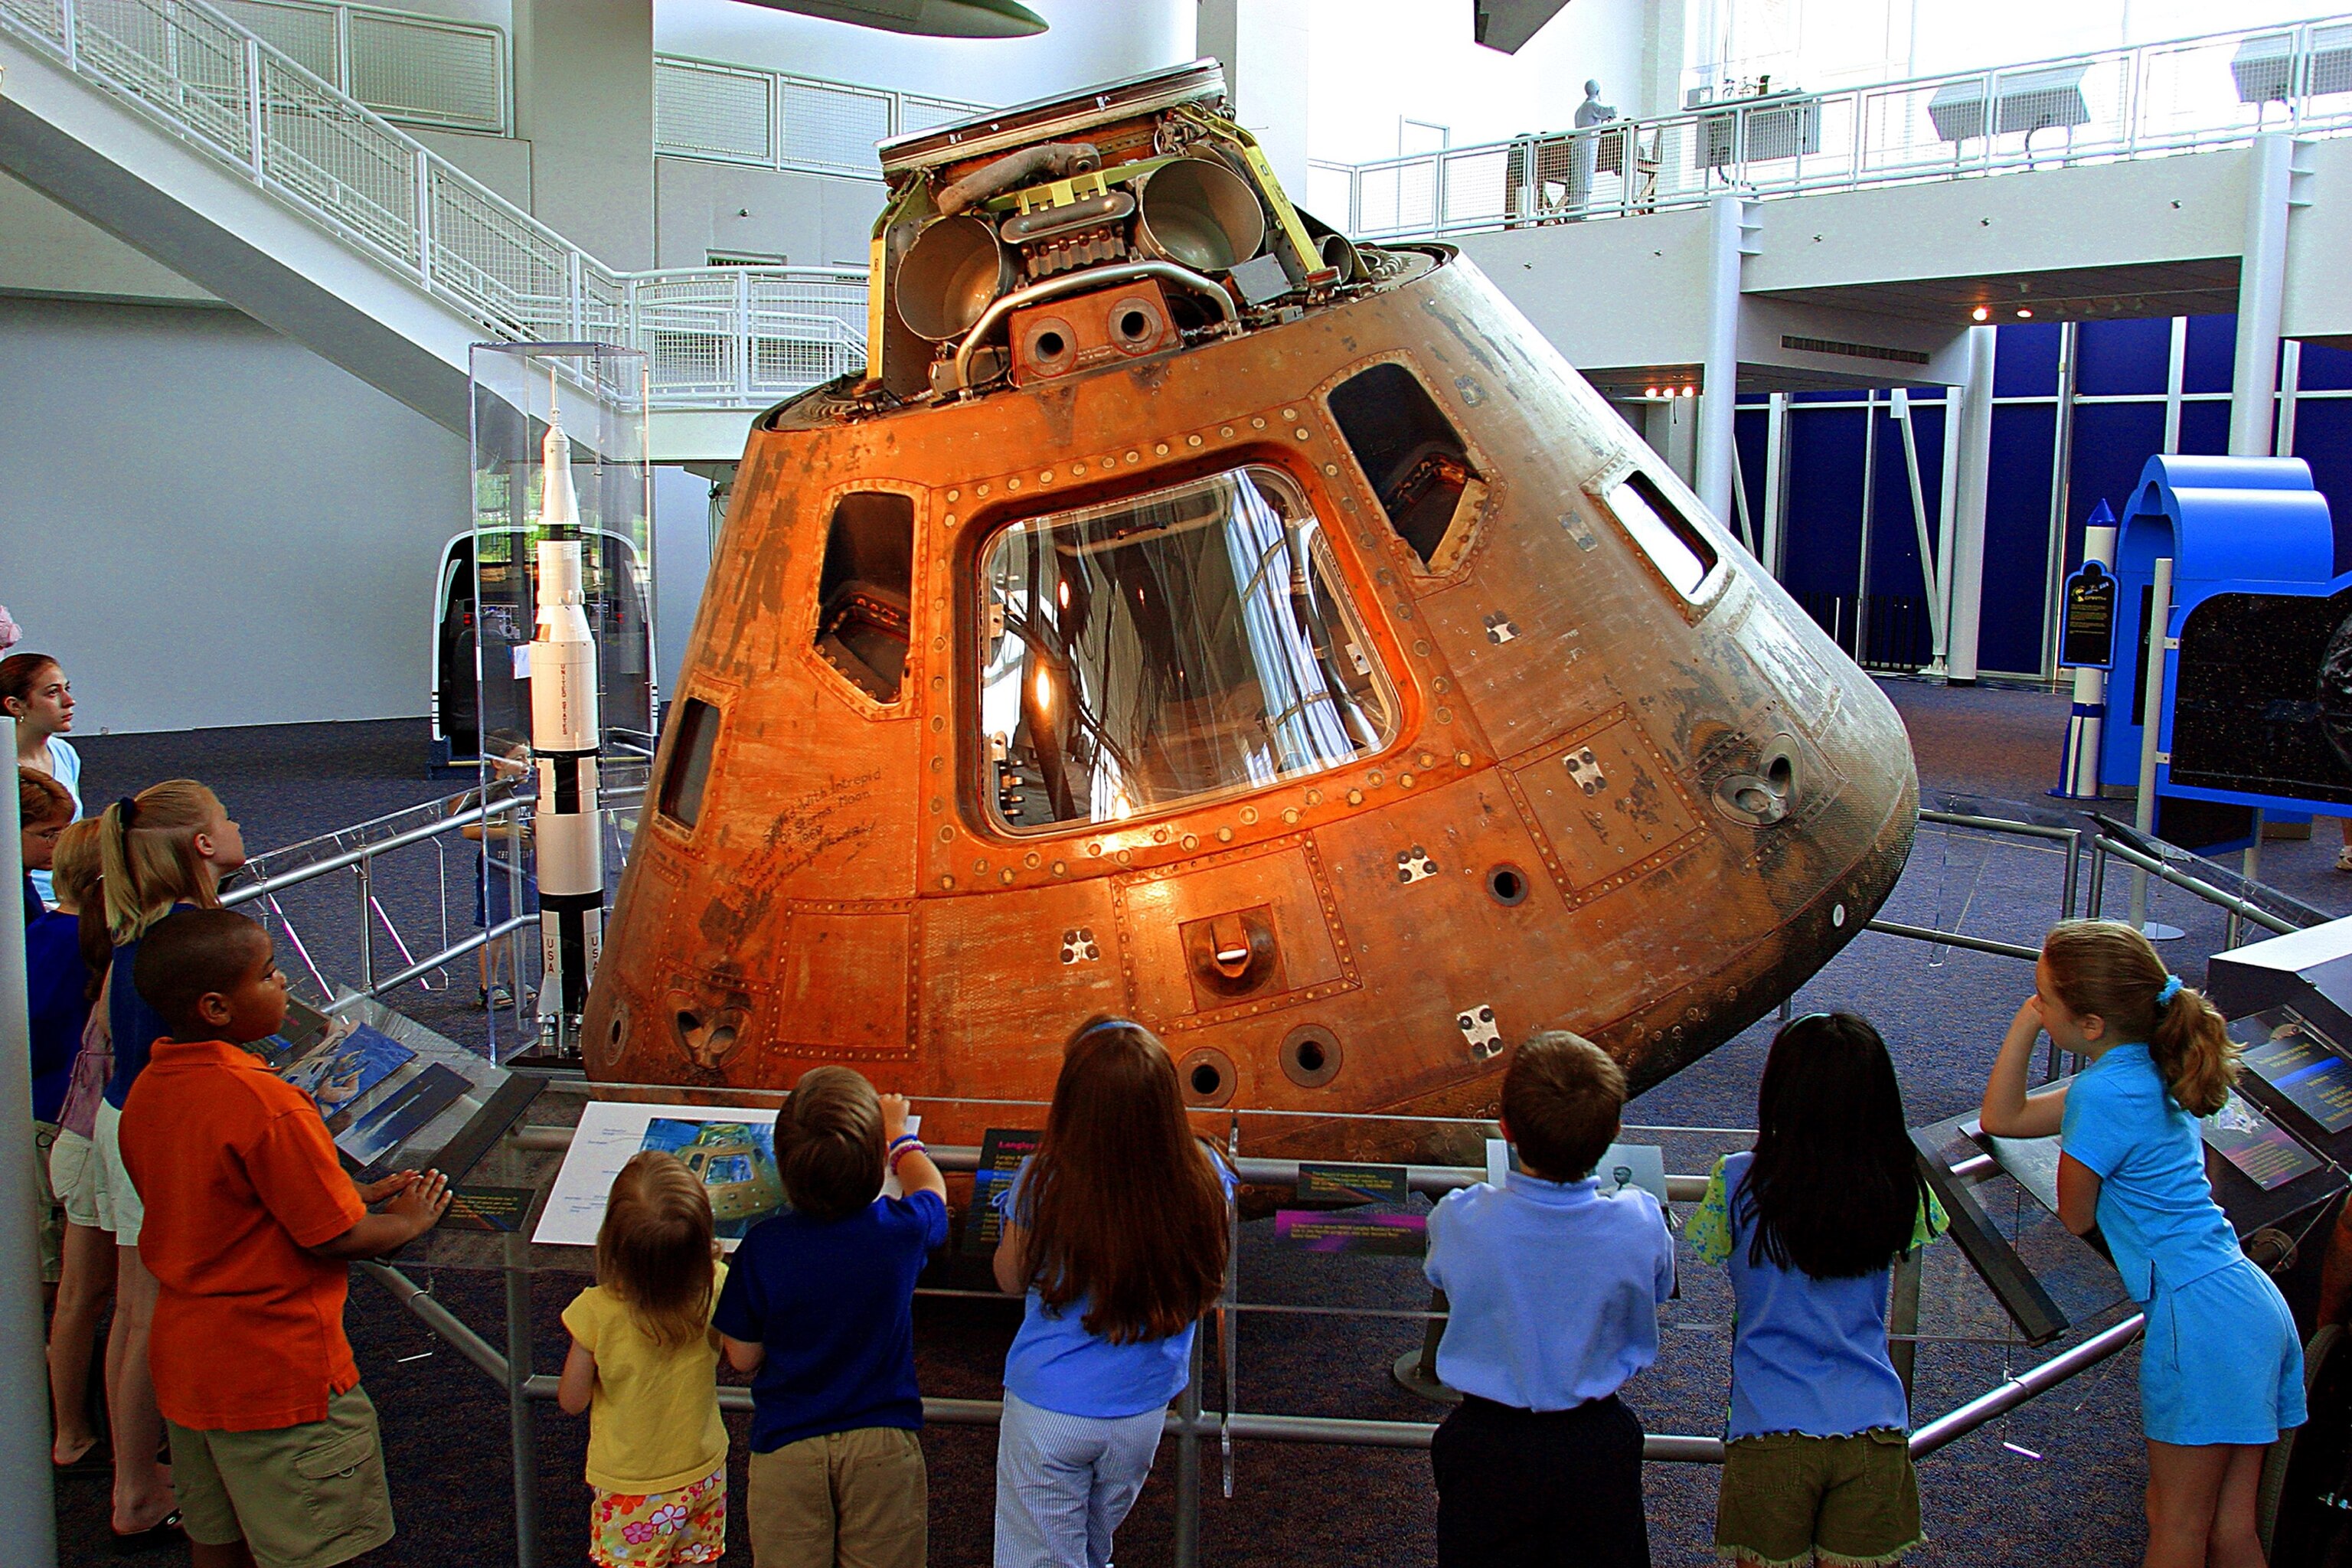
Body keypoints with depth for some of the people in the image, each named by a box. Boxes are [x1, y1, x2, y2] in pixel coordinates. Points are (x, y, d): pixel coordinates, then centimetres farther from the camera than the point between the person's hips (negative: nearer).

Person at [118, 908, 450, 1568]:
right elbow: (334, 1237, -19)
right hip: (278, 1375, -8)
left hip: (185, 1360, 8)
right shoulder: (266, 1105, -26)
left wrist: (356, 1193, 12)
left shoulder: (146, 1092, 0)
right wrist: (407, 1221, 1)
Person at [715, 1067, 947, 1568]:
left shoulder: (762, 1247, -20)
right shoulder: (902, 1230, -17)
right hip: (885, 1446, 1)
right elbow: (930, 1186, 10)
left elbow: (743, 1357, -5)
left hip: (785, 1449, 0)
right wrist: (898, 1133, 28)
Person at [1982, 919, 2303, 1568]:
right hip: (2254, 1302, 9)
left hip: (2199, 1312, -9)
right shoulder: (2144, 1075, 12)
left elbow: (2074, 1218, -4)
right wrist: (2025, 1021, 10)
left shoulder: (2103, 1094, -16)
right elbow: (2001, 1118, 19)